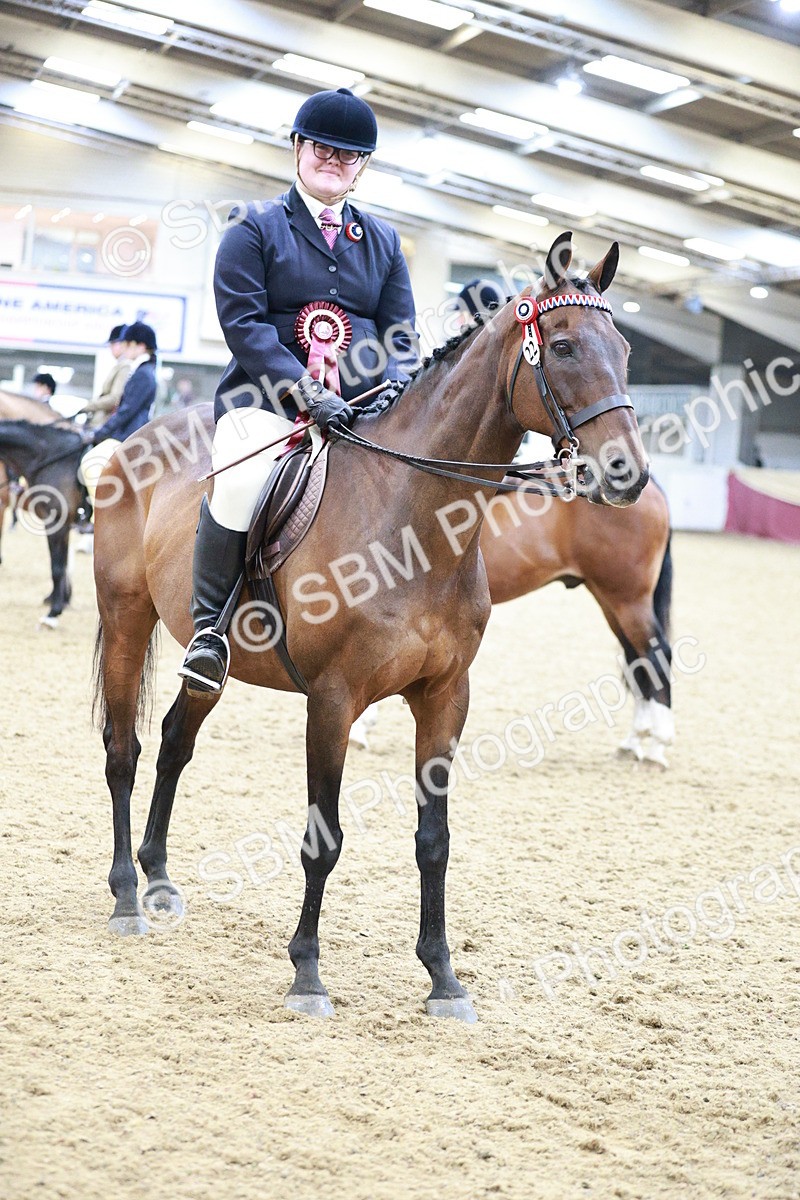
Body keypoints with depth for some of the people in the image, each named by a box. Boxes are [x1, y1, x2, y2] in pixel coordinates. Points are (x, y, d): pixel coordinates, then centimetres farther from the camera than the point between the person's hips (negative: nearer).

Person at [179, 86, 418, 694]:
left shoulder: (384, 240, 20)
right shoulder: (256, 227, 7)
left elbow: (401, 333, 15)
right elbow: (244, 323, -5)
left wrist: (397, 391, -9)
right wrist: (305, 392, -18)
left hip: (363, 401, 5)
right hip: (268, 397, -5)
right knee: (242, 481, -32)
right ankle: (209, 625, -16)